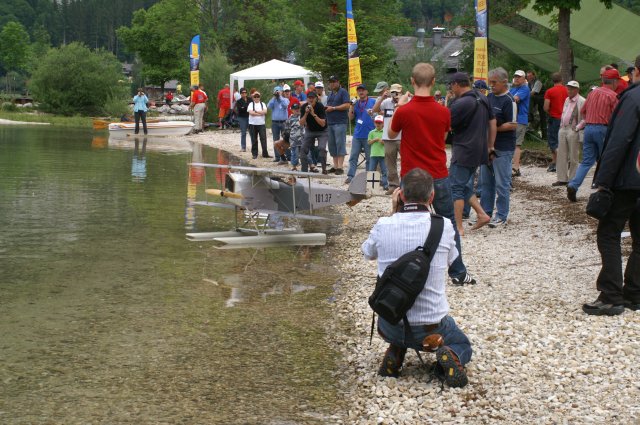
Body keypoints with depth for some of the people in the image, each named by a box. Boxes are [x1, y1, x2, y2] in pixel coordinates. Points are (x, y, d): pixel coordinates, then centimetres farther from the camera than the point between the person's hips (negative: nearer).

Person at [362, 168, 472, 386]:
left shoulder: (383, 226, -12)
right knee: (463, 346, 29)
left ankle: (395, 353, 8)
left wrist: (394, 213, 13)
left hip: (391, 326, 2)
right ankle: (450, 356, -6)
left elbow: (368, 253, 12)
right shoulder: (444, 226, -13)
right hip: (432, 328, -2)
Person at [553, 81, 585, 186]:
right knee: (561, 155, 7)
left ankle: (572, 180, 9)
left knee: (573, 157, 1)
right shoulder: (567, 100, 15)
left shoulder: (581, 102, -9)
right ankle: (562, 179, 12)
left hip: (573, 131, -8)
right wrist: (561, 127, 14)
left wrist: (580, 134, -18)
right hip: (563, 130, 8)